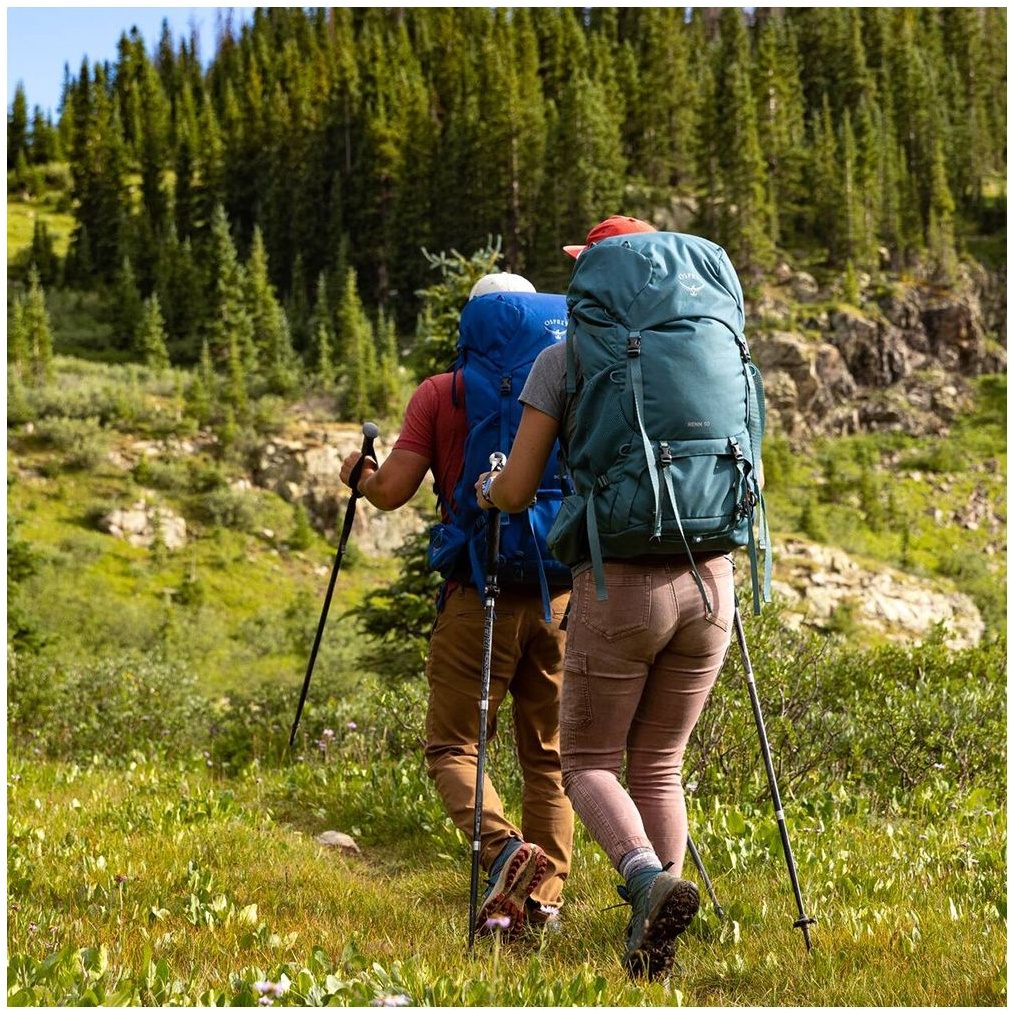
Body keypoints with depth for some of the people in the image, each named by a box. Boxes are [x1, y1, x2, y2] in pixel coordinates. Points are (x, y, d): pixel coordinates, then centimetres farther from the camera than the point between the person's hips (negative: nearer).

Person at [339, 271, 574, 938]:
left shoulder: (441, 394, 2)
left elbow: (393, 490, -5)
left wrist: (360, 475, 17)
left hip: (481, 594, -3)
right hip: (562, 594, 3)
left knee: (453, 744, 4)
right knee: (550, 755, 11)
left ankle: (504, 848, -21)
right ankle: (546, 900, 6)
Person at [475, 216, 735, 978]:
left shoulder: (562, 359, 1)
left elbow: (516, 491, -1)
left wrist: (487, 489, 21)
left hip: (619, 583, -4)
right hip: (709, 579, 4)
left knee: (588, 763, 12)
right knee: (658, 766, 19)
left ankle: (651, 880, -16)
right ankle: (650, 944, 13)